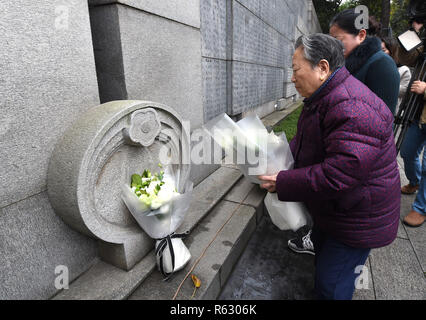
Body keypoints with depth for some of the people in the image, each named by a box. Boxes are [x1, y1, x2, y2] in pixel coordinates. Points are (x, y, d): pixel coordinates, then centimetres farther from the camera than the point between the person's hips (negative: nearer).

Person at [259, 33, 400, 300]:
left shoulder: (352, 109, -32)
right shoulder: (325, 98, 4)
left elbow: (336, 176, -36)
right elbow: (305, 141, 13)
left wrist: (282, 183, -27)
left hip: (357, 222, -9)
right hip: (329, 211, 10)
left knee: (331, 286, 6)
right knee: (322, 258, 28)